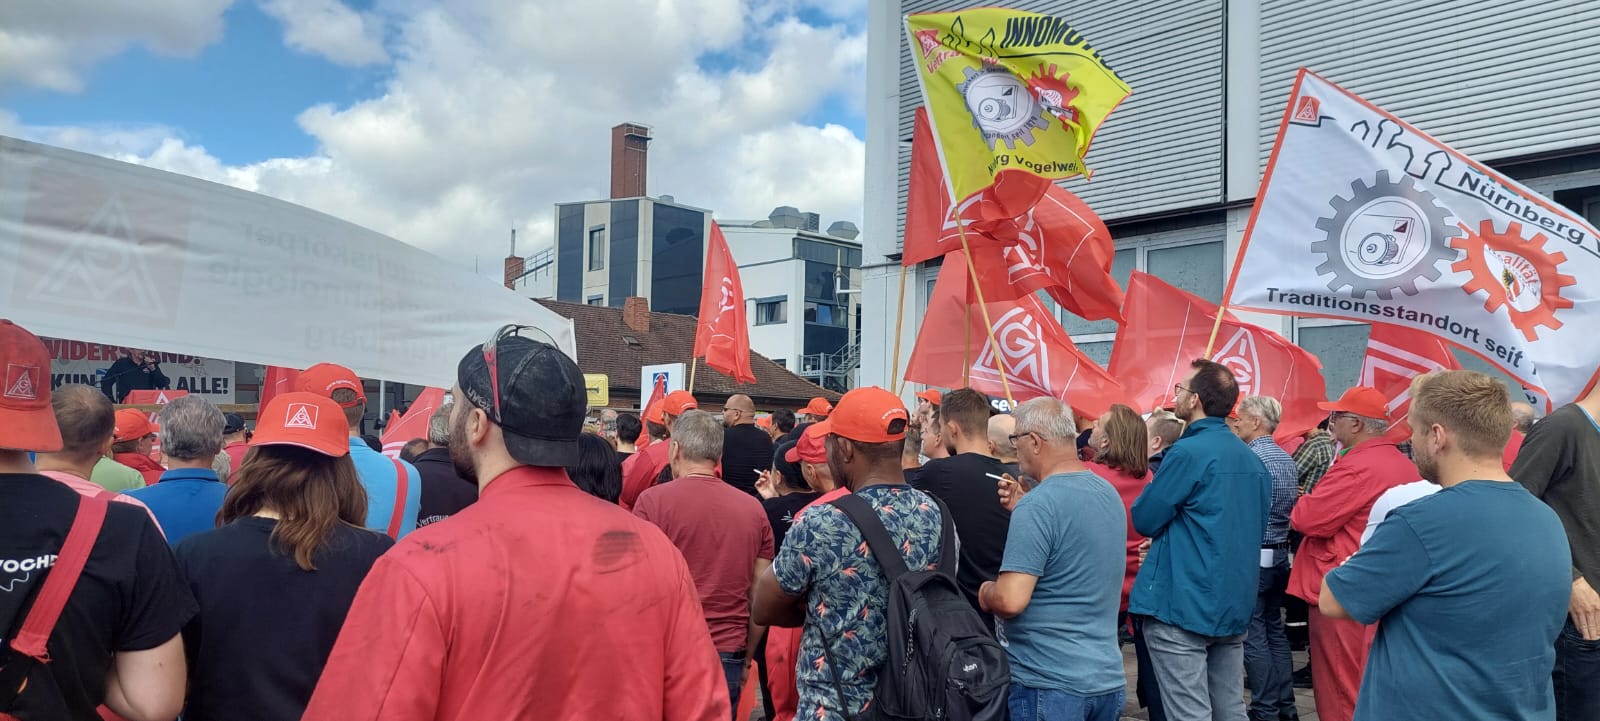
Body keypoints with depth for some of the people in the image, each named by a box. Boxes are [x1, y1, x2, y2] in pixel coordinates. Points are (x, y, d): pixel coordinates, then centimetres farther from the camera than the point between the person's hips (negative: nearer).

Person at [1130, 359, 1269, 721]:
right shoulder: (1252, 460, 11)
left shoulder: (1188, 452, -15)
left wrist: (1154, 487, 9)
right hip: (1234, 605, 8)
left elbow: (1144, 519, -11)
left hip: (1183, 607, -8)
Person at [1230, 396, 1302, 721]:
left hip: (1253, 556, -8)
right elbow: (1292, 508, 17)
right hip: (1280, 554, 8)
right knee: (1275, 629, 14)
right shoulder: (1287, 459, 11)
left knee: (1253, 634, -2)